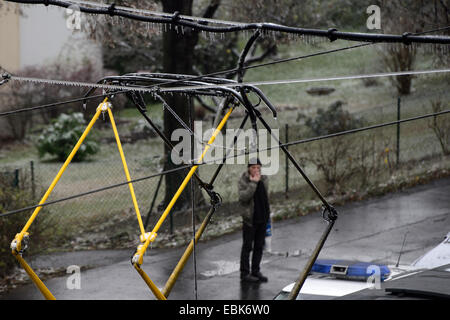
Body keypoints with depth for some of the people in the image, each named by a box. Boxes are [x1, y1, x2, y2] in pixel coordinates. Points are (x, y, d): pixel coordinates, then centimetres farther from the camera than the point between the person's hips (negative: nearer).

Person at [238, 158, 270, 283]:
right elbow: (243, 197, -23)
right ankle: (245, 273, 4)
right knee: (247, 246, -1)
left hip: (262, 217, 6)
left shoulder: (264, 180, 7)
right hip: (250, 218, -5)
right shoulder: (243, 181, -9)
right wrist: (253, 183, -25)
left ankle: (255, 271, 19)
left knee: (259, 246, 10)